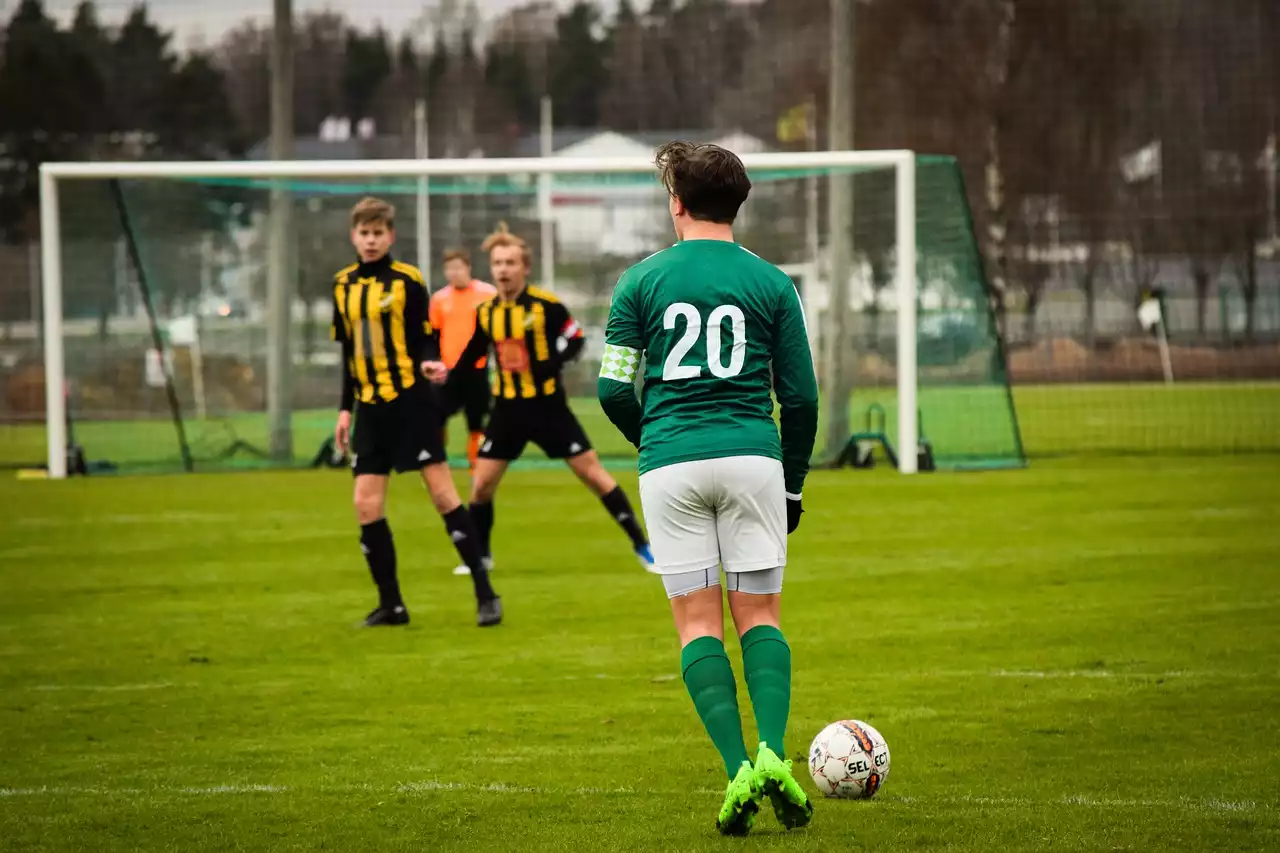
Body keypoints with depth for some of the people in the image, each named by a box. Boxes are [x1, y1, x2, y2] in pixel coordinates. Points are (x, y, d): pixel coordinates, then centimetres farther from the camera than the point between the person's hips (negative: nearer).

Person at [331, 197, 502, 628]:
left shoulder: (407, 280, -5)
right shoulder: (343, 285, 10)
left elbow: (426, 339, -4)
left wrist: (431, 363, -25)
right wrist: (346, 408, 16)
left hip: (411, 403, -5)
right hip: (370, 409, 5)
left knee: (443, 494, -7)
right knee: (366, 506, 0)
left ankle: (485, 593, -2)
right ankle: (390, 604, 10)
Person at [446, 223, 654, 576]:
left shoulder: (546, 305, -13)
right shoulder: (485, 312, 2)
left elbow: (575, 340, -7)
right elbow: (472, 355, 17)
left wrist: (552, 362, -25)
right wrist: (449, 380, 9)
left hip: (548, 406, -4)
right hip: (508, 409, 4)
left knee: (592, 472, -3)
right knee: (481, 484, 0)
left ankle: (641, 544, 4)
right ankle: (480, 555, 20)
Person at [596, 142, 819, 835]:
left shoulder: (642, 280, 3)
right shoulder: (771, 284, 4)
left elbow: (613, 391, 2)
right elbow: (801, 396, 5)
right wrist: (793, 484, 17)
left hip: (671, 465, 0)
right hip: (753, 458, 0)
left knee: (698, 623, 4)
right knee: (759, 615, 7)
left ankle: (737, 769, -9)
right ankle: (773, 755, -13)